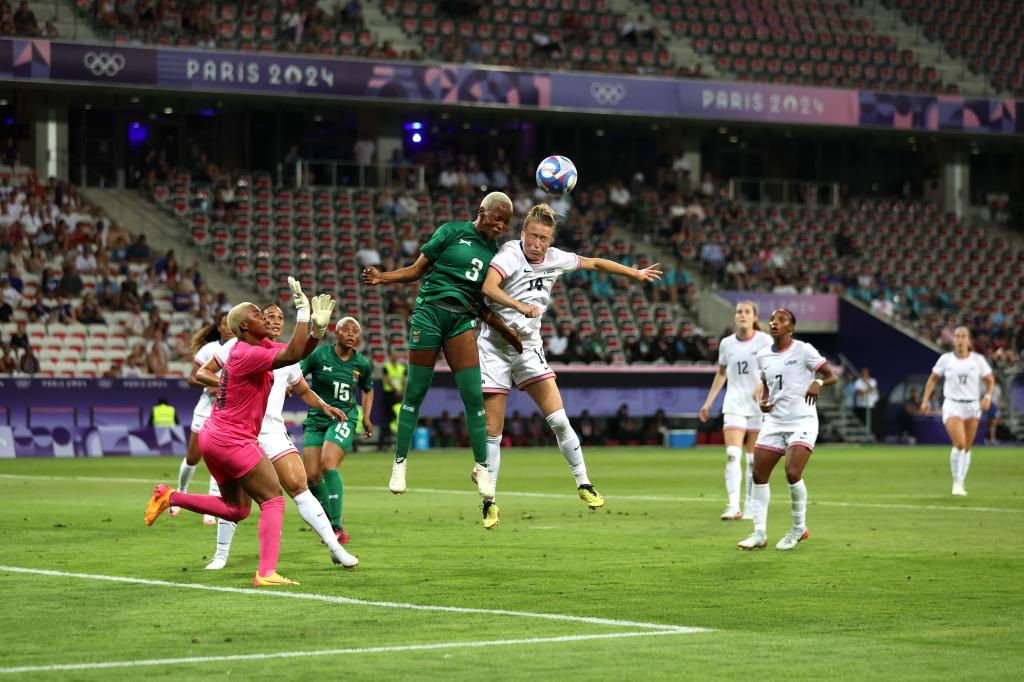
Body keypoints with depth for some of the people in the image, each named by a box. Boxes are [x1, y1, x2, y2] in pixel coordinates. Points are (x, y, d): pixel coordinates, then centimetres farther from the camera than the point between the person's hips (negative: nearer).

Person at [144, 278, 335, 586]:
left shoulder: (259, 347, 10)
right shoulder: (247, 354, -19)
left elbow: (300, 351, 13)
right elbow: (293, 354, -29)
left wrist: (318, 327, -6)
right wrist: (303, 311, -22)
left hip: (213, 436, 10)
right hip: (232, 441, -10)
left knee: (236, 509, 18)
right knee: (273, 500, -9)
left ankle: (170, 496, 14)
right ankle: (267, 572, -19)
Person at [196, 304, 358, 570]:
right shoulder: (237, 346, 4)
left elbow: (303, 391, 27)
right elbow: (202, 373, 5)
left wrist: (324, 406, 9)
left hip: (273, 431, 2)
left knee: (298, 486, -9)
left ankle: (335, 548, -8)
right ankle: (221, 554, 15)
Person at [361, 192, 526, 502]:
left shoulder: (495, 253, 14)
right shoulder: (452, 232, 2)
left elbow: (482, 305, 15)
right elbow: (417, 269, 4)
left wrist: (506, 329, 3)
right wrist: (383, 277, -11)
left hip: (463, 320, 4)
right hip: (430, 311, -4)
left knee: (473, 396, -5)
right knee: (415, 393, -2)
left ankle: (481, 467, 6)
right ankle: (399, 463, 8)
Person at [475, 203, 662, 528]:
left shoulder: (555, 259, 1)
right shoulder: (510, 254, -17)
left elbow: (595, 263, 18)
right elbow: (488, 287, -35)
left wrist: (636, 273, 23)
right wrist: (521, 306, -49)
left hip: (529, 348, 4)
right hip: (495, 347, -4)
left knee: (559, 420, -6)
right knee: (492, 431, -4)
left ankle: (583, 483, 8)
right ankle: (488, 501, 8)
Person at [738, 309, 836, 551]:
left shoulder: (803, 350, -6)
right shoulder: (763, 355, 9)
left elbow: (831, 376, -4)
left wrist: (817, 382, -26)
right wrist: (762, 401, 1)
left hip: (802, 421, -6)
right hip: (774, 421, 6)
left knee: (793, 473, -20)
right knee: (759, 475, -2)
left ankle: (799, 528, 1)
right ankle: (759, 534, 8)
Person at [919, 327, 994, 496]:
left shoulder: (978, 360, 2)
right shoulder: (945, 359, 0)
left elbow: (990, 380, 10)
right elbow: (932, 379, 11)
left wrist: (987, 397, -8)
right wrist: (925, 400, 3)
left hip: (972, 407, 2)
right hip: (952, 406, -2)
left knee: (967, 448, 4)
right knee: (959, 444, -19)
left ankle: (960, 484, 19)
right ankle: (956, 482, -4)